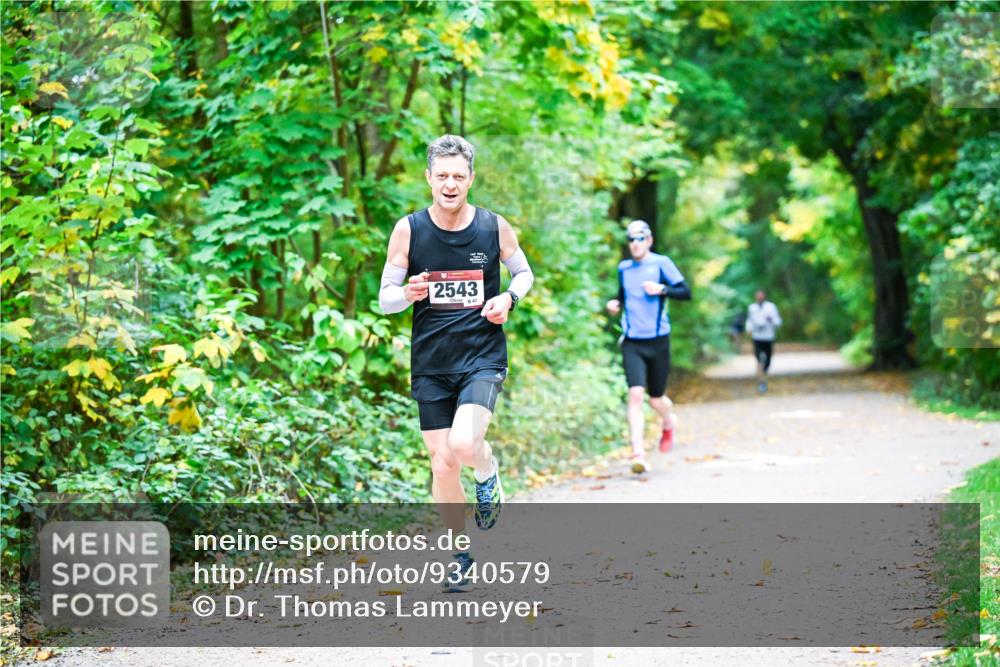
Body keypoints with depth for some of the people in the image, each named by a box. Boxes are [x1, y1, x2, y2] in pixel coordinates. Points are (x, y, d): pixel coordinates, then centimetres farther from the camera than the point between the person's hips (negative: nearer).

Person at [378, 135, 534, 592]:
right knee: (442, 464, 4)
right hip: (431, 365, 2)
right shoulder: (408, 230, -3)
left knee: (463, 443, -25)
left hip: (483, 358, -1)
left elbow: (523, 272, 15)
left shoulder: (495, 227, -2)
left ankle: (488, 471, 11)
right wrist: (408, 294, -20)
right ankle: (461, 555, 24)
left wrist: (509, 298, -6)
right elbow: (385, 298, 2)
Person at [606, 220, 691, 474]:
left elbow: (685, 292, -5)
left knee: (656, 399, 8)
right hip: (632, 343, 2)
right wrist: (615, 303, 4)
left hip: (657, 341, -2)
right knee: (635, 394, -14)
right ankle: (638, 453, -15)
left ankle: (668, 423, 44)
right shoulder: (624, 268, 9)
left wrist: (661, 289, -21)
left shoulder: (661, 263, -4)